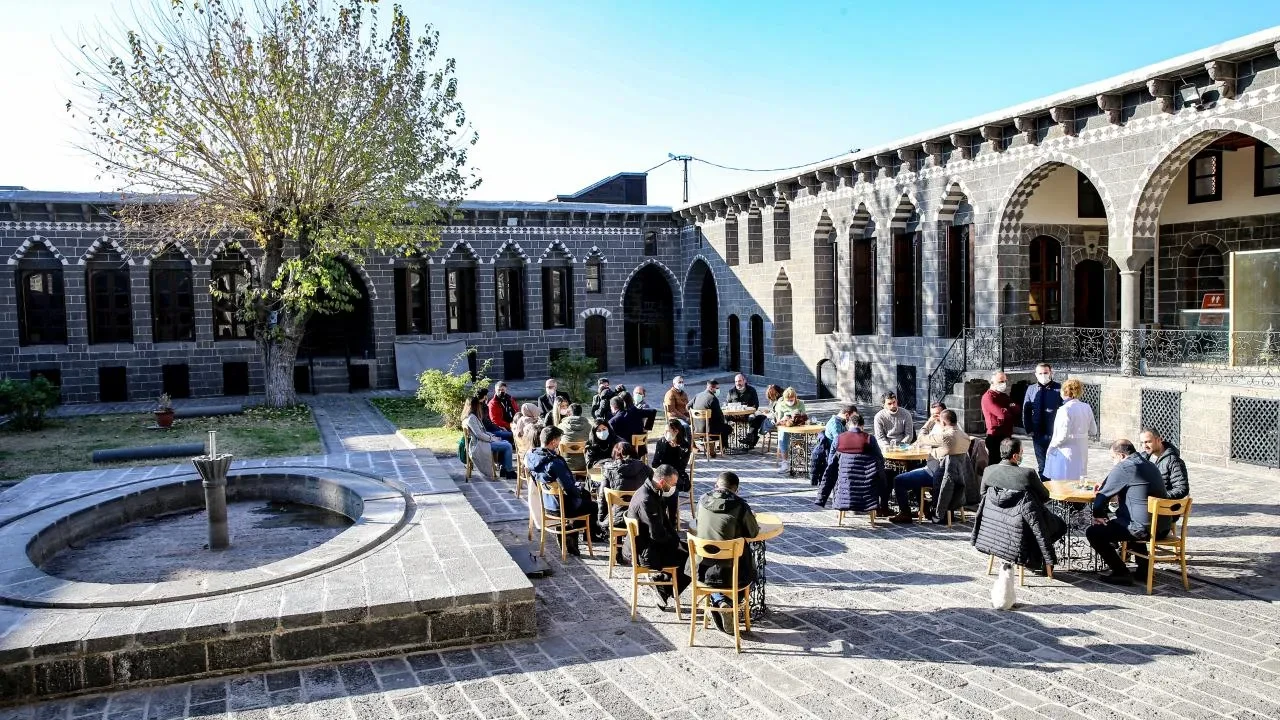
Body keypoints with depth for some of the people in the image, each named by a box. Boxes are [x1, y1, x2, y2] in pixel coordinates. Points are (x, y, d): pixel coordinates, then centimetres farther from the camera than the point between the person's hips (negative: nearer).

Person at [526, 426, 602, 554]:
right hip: (561, 507, -8)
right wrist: (580, 492, -5)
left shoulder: (530, 457, -6)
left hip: (544, 502, 8)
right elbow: (570, 489, -28)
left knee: (586, 495, 29)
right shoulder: (555, 463, -32)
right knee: (595, 505, 18)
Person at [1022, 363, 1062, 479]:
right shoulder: (1031, 390, 8)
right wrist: (1029, 429, 4)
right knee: (1042, 466, 10)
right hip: (1038, 434, 4)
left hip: (1055, 434, -3)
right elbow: (1026, 411, 10)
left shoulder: (1059, 389, -4)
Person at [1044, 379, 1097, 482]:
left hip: (1067, 453, -7)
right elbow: (1093, 431, 10)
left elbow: (1063, 435, -20)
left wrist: (1052, 446, -6)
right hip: (1082, 453, 8)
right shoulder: (1087, 408, 3)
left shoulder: (1065, 410, -19)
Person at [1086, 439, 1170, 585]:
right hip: (1163, 529, 9)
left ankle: (1121, 573, -1)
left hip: (1143, 530, -9)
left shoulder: (1122, 468, -11)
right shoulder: (1151, 467, 16)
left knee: (1093, 533, 1)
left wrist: (1098, 515, 6)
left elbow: (1103, 495, -10)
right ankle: (1143, 567, 35)